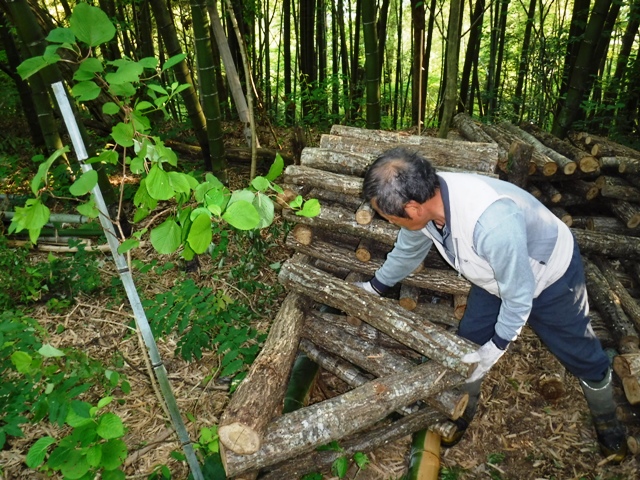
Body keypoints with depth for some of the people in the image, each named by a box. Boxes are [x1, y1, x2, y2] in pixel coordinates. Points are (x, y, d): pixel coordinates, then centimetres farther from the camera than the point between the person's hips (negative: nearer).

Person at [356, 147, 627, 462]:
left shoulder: (492, 223, -48)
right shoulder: (421, 199, -25)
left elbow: (519, 293, -30)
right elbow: (406, 252, -2)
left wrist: (497, 346, -16)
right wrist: (375, 287, 13)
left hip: (550, 277, -5)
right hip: (497, 273, 5)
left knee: (581, 355, 15)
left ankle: (606, 420, 46)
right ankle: (462, 414, 37)